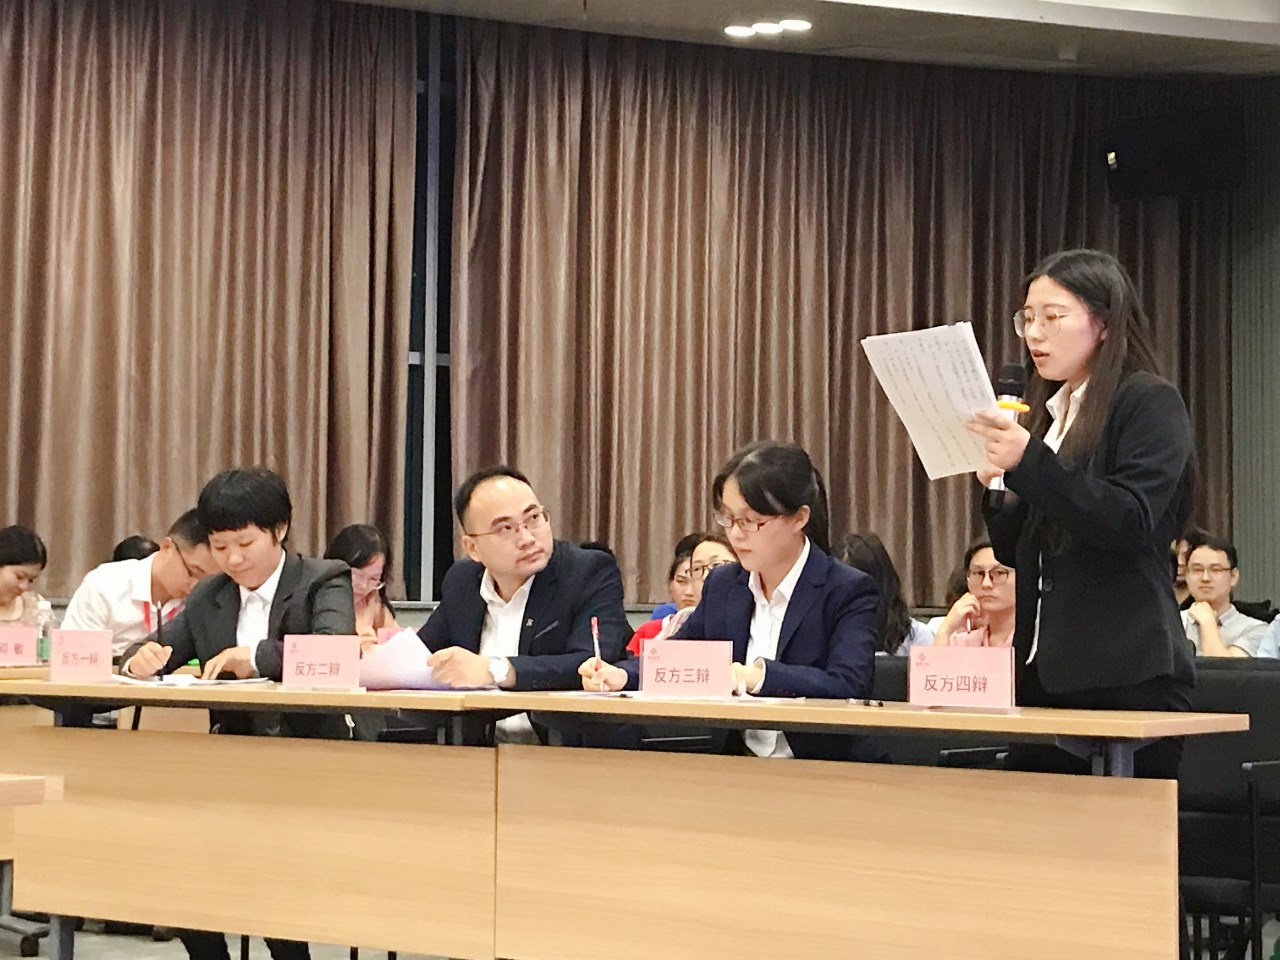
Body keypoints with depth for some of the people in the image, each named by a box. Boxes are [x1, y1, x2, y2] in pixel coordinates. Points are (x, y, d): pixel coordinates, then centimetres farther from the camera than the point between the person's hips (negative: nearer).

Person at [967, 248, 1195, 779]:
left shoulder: (1151, 403, -2)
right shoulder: (1048, 412, 18)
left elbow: (1131, 522, -16)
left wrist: (1029, 462, -23)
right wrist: (993, 484, 0)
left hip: (1127, 675, -7)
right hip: (1045, 671, 7)